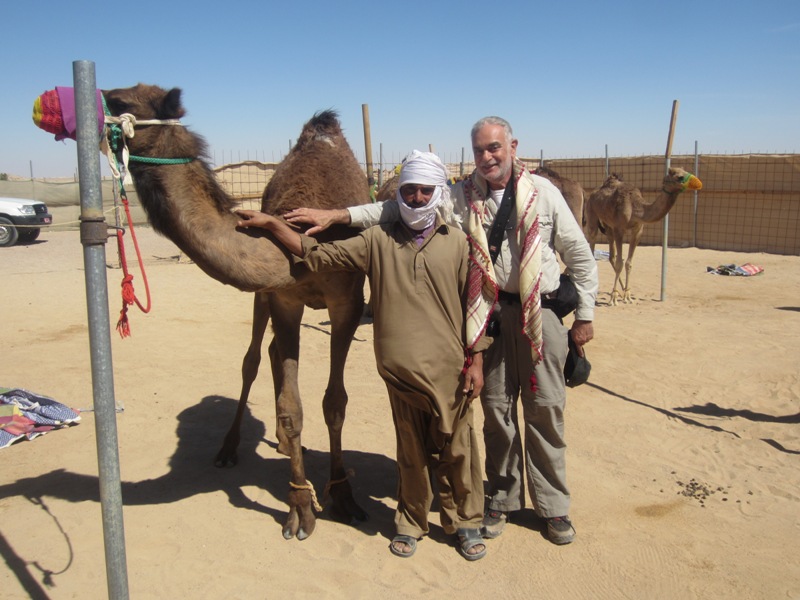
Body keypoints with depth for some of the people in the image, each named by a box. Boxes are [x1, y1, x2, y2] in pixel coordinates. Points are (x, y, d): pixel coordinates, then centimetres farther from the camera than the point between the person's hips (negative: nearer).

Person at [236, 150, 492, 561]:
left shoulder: (456, 241, 1)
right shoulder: (378, 240, 3)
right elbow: (319, 255, 2)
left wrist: (476, 360, 0)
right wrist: (270, 223, -2)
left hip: (450, 369, 0)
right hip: (401, 369, 1)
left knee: (456, 449, 10)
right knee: (412, 451, 14)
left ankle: (465, 523, 30)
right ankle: (410, 523, 33)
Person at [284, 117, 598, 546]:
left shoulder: (542, 192, 0)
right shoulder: (461, 196, 1)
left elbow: (580, 256, 5)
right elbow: (399, 208, -1)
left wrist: (585, 316, 4)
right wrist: (338, 215, -10)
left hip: (541, 312, -1)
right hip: (491, 313, 1)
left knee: (545, 408, 5)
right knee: (496, 407, 9)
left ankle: (553, 505, 22)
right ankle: (502, 498, 27)